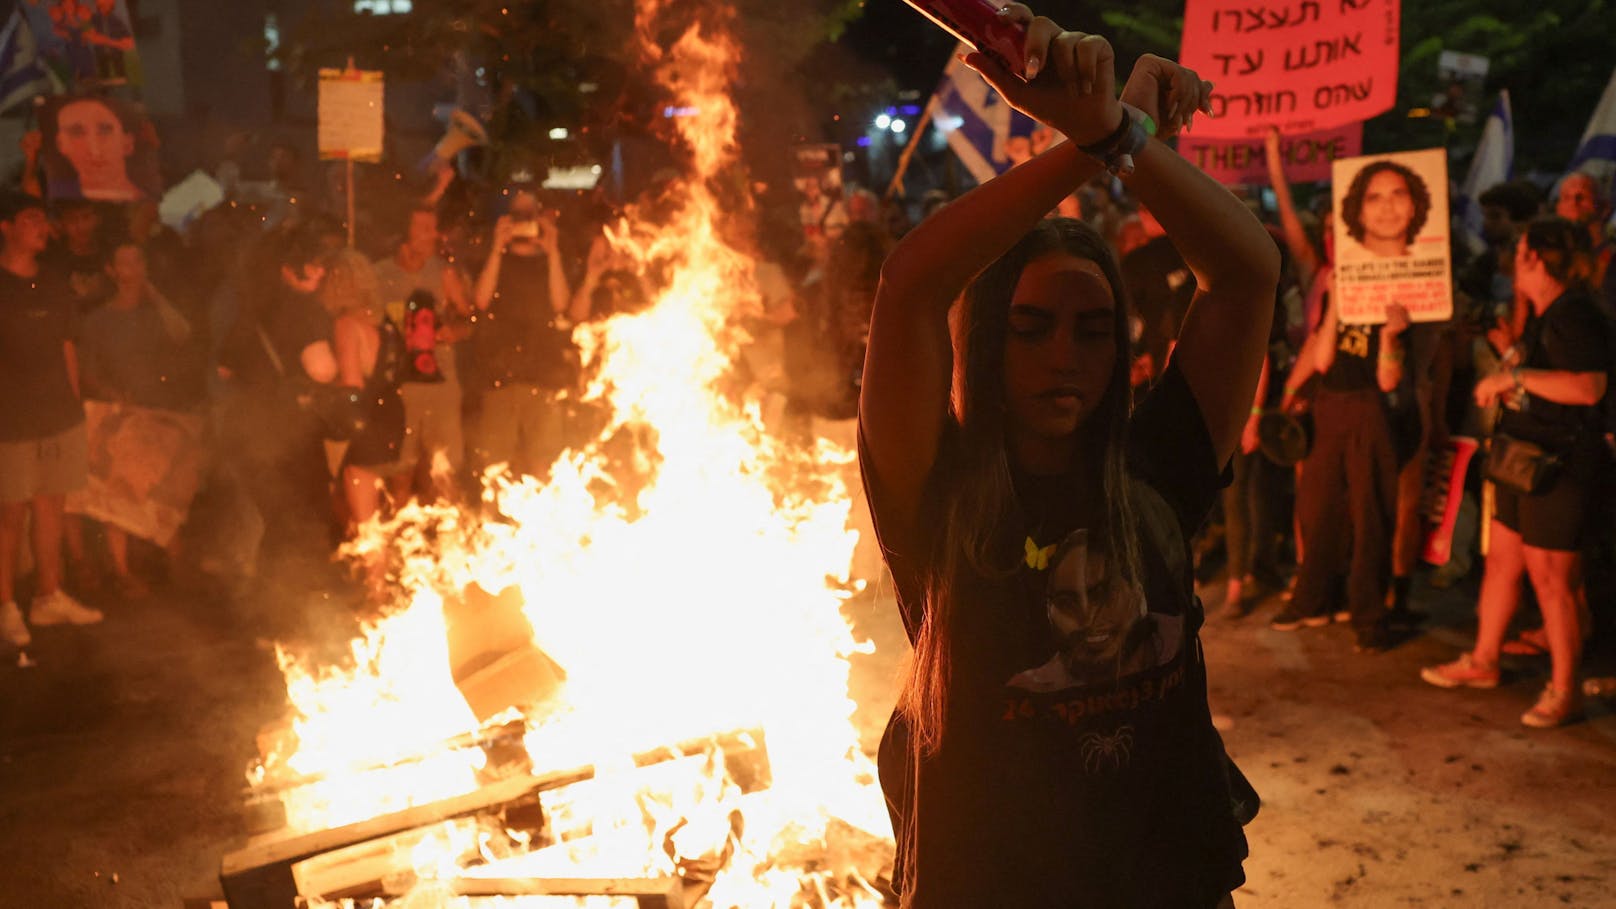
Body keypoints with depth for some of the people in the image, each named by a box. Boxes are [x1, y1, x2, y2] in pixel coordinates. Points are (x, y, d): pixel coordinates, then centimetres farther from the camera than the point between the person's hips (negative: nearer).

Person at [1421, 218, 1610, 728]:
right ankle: (1482, 662, 28)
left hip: (1559, 469, -10)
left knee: (1551, 579, -5)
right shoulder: (1543, 317, 15)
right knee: (1501, 560, 16)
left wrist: (1516, 376, -25)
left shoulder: (1573, 314, -16)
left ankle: (1564, 691, 6)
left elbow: (1590, 385, -30)